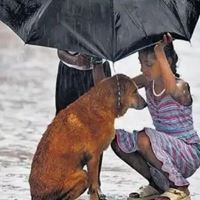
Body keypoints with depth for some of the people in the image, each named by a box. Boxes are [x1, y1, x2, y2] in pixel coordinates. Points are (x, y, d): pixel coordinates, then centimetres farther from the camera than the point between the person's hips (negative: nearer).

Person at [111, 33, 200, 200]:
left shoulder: (181, 86, -22)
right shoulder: (148, 81, 1)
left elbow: (172, 89, -47)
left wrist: (160, 52, -44)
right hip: (168, 151, 8)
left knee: (144, 138, -31)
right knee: (117, 140, -1)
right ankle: (158, 185, 11)